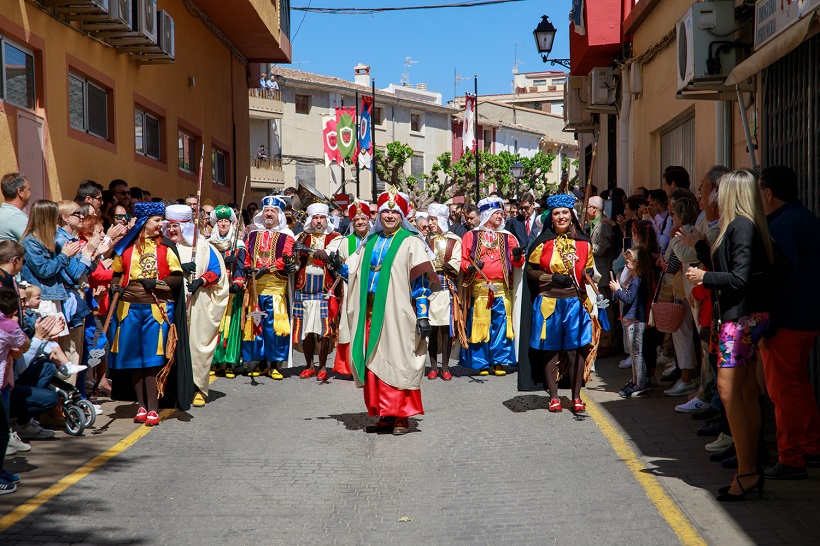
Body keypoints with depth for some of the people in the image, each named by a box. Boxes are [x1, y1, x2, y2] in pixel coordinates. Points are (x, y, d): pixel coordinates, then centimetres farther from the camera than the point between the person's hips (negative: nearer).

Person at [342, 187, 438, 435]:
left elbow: (421, 280, -7)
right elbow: (354, 273, 19)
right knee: (374, 363, 5)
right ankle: (384, 415, 13)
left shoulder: (411, 242, -2)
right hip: (371, 312, 6)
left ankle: (401, 417, 3)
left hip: (397, 313, -5)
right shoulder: (371, 242, 16)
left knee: (398, 362, -5)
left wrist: (423, 314, -14)